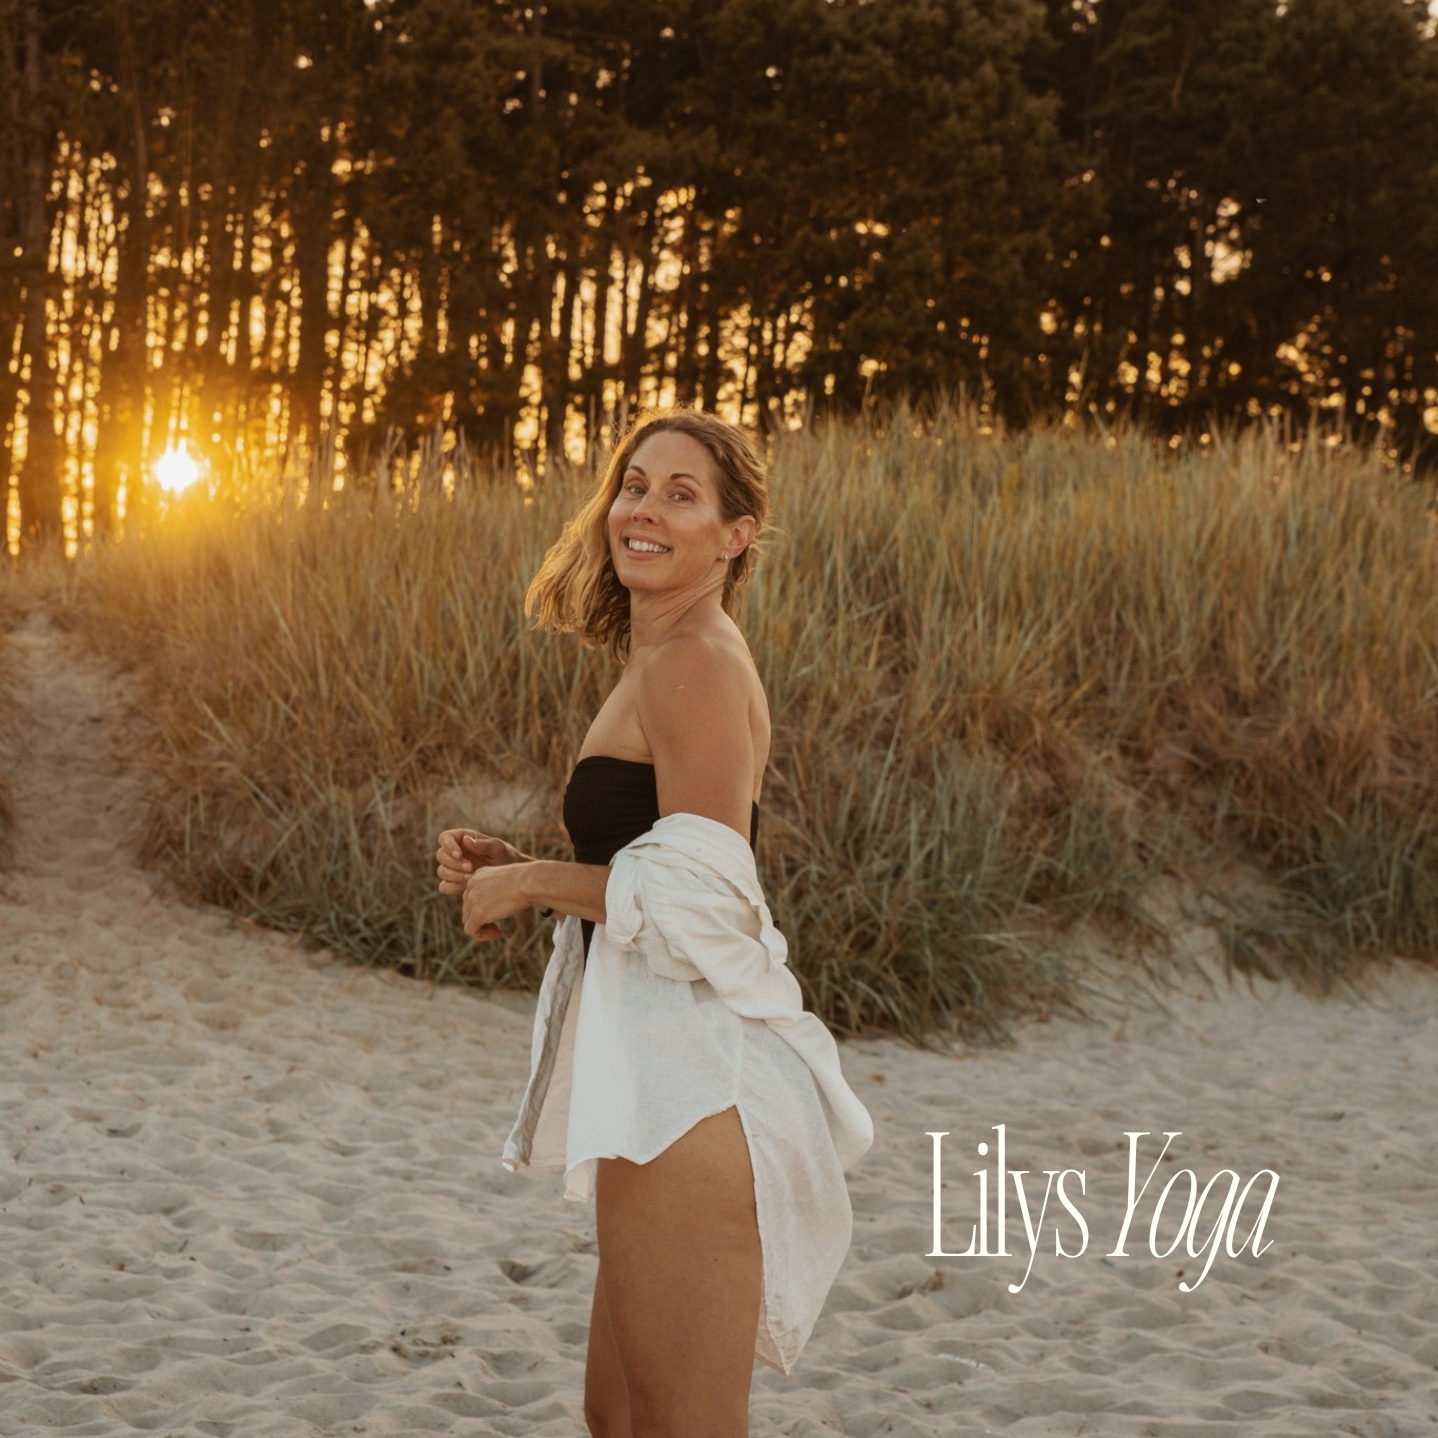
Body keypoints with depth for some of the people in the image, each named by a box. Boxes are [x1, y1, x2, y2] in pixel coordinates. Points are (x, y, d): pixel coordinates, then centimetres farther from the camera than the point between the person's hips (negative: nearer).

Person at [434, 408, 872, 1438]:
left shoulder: (696, 664, -13)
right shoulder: (663, 659, 19)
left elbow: (696, 895, -19)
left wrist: (531, 882, -7)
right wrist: (509, 869, 12)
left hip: (690, 1081, -11)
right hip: (669, 1072, 11)